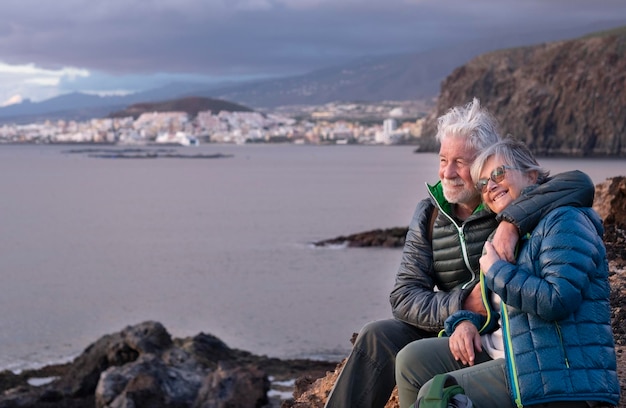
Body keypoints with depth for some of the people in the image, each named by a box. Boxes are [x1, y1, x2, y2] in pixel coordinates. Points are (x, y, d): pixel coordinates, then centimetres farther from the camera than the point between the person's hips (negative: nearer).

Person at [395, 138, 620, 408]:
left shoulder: (564, 221, -10)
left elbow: (558, 300, -24)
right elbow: (490, 302, 26)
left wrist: (496, 270, -12)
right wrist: (466, 322, 2)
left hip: (558, 372, -9)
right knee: (412, 360, 2)